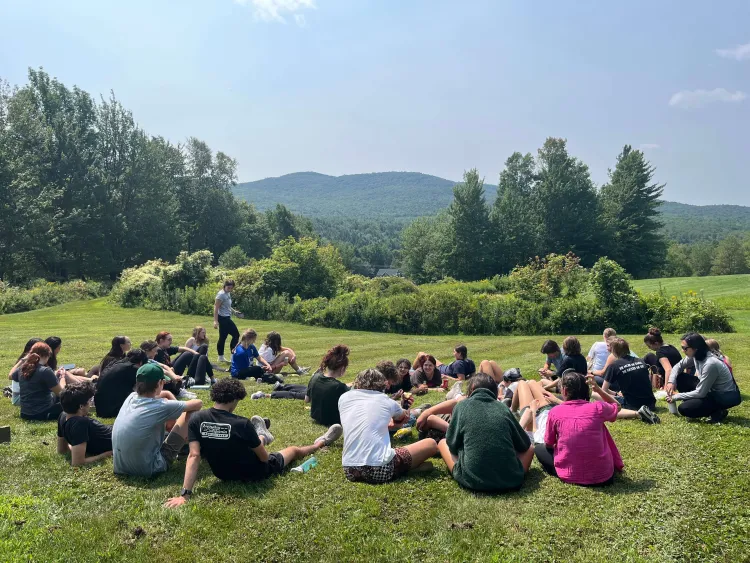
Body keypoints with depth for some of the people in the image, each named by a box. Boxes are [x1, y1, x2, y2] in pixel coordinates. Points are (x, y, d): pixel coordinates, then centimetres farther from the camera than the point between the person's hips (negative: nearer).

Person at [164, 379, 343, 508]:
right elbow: (264, 458, -18)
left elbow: (194, 456, -25)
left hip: (223, 474, 4)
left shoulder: (196, 419, -21)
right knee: (295, 450, 25)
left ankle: (262, 437, 69)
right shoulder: (242, 424, -31)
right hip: (255, 473, -4)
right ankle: (320, 443, 54)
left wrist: (185, 494, -22)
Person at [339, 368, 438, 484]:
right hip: (380, 470, -3)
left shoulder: (344, 398, 15)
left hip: (350, 470, 4)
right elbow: (404, 417, 36)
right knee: (431, 444, 16)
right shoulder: (386, 400, 12)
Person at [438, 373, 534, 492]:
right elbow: (525, 445, 21)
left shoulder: (462, 406, 6)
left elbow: (452, 444, 13)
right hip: (510, 479, 2)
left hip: (473, 479, -2)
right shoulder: (503, 408, 11)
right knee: (530, 448, 32)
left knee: (443, 443, 24)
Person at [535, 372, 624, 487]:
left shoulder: (555, 412, -7)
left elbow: (548, 445, 7)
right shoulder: (598, 407, -7)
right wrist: (598, 389, 10)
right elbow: (617, 406, 19)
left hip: (570, 476, -2)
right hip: (603, 476, 2)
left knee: (539, 448, 24)